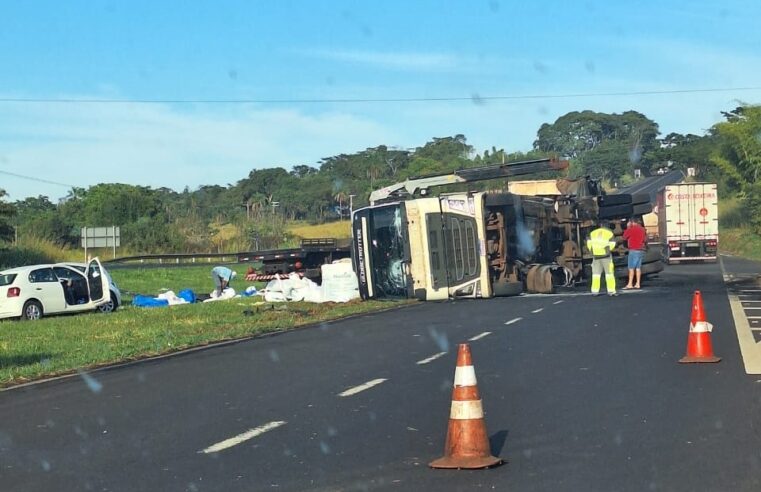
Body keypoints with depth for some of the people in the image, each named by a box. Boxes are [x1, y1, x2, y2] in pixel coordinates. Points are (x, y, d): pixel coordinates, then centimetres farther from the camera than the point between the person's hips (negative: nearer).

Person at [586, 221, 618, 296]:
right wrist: (608, 250, 11)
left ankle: (595, 291, 6)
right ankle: (611, 290, 0)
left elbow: (589, 243, 4)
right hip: (605, 255, -3)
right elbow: (612, 244, -6)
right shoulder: (609, 233, -1)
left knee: (596, 273, 9)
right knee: (609, 273, 3)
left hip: (596, 255, 3)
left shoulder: (593, 233, 8)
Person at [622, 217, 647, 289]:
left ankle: (630, 284, -11)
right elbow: (645, 239, 19)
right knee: (638, 267, 9)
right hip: (641, 250, 8)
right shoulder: (643, 229, 12)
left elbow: (625, 237, 1)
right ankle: (637, 284, 7)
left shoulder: (631, 229, -11)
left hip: (634, 250, -8)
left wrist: (628, 227, 7)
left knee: (631, 267, -7)